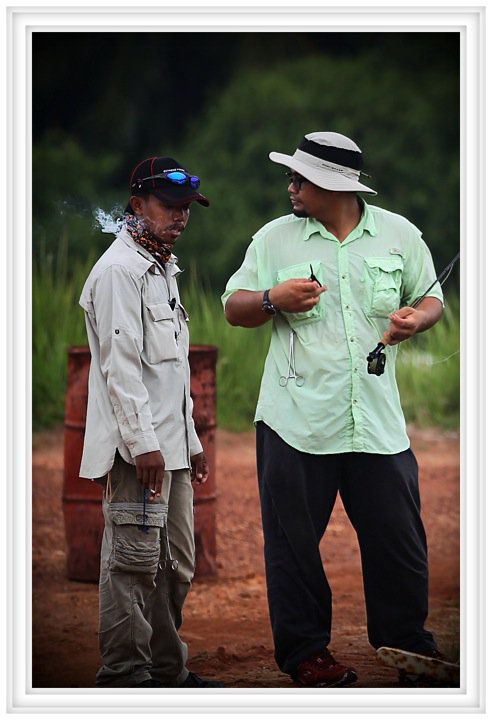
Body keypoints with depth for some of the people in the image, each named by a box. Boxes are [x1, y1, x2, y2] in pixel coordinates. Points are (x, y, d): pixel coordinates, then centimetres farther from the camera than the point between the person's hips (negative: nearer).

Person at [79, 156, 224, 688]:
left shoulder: (163, 270, 21)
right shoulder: (119, 270, -10)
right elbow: (120, 364, -17)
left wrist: (190, 441, 23)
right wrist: (143, 443, -22)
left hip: (169, 446, 10)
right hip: (137, 448, -10)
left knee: (175, 565, 13)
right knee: (135, 562, -9)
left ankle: (166, 670, 21)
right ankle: (124, 676, -5)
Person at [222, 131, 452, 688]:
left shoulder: (398, 234, 6)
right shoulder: (275, 238, 4)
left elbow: (430, 297, 15)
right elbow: (234, 308, 8)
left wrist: (417, 318, -8)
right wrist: (273, 299, -12)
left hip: (377, 422, 1)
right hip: (295, 421, 0)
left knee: (398, 533, 4)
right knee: (294, 540, 3)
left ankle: (402, 638, 22)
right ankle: (304, 648, 17)